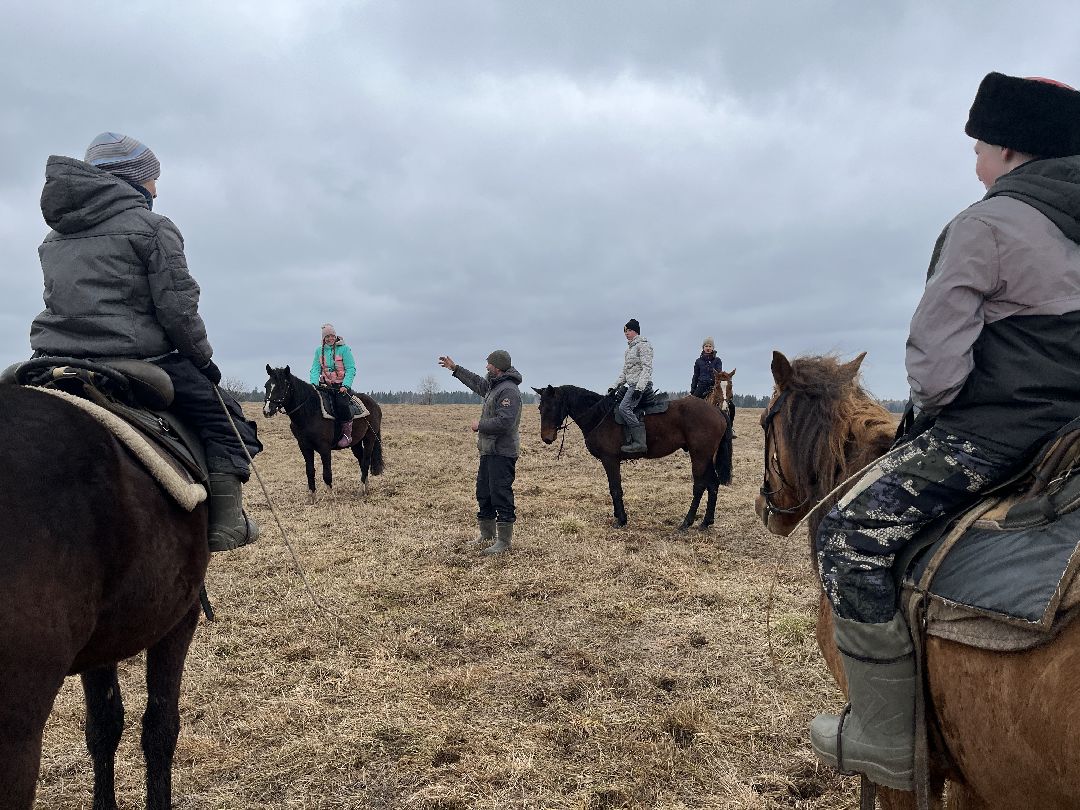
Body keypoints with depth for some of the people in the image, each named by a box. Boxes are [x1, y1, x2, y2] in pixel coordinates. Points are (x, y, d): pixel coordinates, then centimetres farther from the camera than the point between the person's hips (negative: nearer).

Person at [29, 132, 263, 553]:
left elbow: (63, 299, 22)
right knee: (223, 415, 5)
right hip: (137, 359, -6)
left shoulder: (54, 237, 20)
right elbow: (177, 307, -9)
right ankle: (226, 522, -4)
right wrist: (203, 358, 4)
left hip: (53, 359, 7)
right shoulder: (152, 226, -2)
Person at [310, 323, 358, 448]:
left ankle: (347, 435, -18)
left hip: (341, 385, -5)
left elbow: (351, 369, -8)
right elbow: (315, 369, 6)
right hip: (325, 385, 5)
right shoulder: (319, 351, 11)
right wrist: (314, 383, -13)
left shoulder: (344, 349, -3)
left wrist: (345, 386, -20)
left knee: (342, 404, -31)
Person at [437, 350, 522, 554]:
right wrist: (454, 368, 37)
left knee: (501, 494, -9)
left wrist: (480, 426, -16)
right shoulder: (494, 385, 14)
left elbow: (504, 422, -29)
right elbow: (476, 382, 34)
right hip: (489, 451, 11)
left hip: (502, 452, -11)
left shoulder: (509, 390, -19)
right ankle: (486, 534, 32)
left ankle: (504, 541, -3)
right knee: (483, 492, 19)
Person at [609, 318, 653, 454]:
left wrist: (639, 388, -26)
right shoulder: (629, 348, 22)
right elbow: (625, 372, 24)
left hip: (641, 385, -10)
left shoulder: (643, 345, -6)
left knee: (624, 407, -27)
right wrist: (615, 387, 12)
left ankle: (640, 442, -31)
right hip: (632, 385, 11)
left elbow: (647, 368, -16)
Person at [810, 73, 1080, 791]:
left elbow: (935, 360, -15)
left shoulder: (985, 224, -10)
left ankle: (887, 744, -8)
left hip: (997, 429, -10)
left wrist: (934, 412, 5)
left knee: (852, 535, -12)